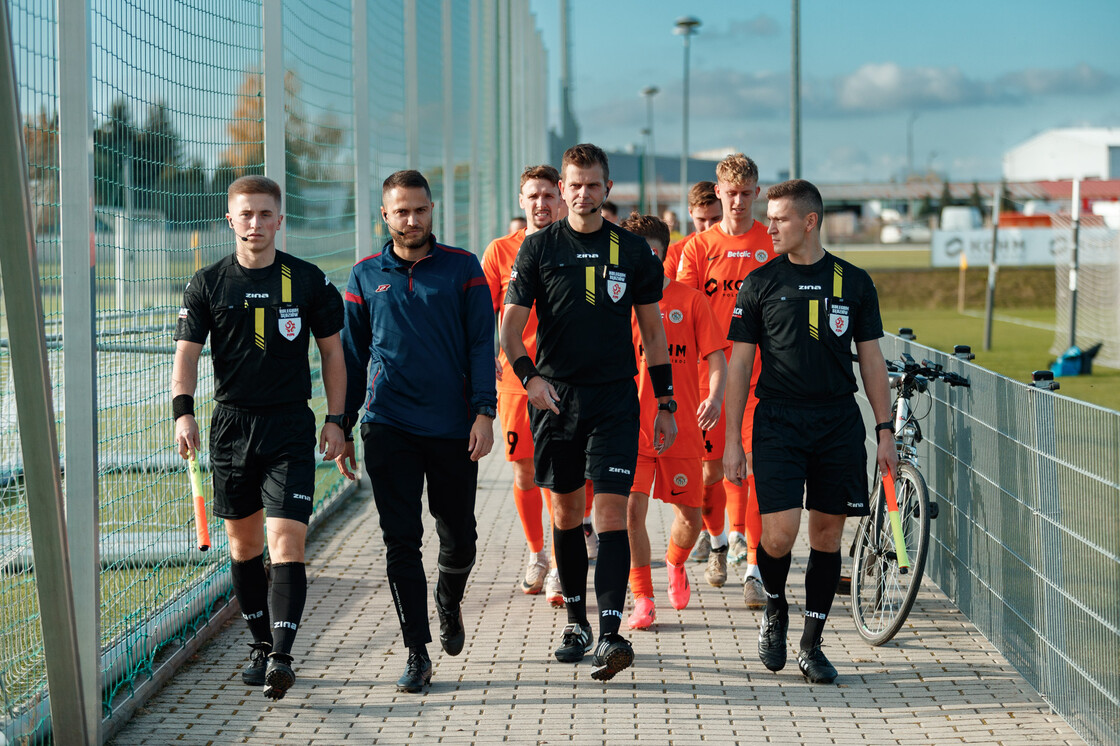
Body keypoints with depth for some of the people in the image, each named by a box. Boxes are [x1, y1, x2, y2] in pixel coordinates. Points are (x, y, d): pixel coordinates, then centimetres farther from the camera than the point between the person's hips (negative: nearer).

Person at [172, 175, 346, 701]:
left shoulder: (309, 281, 2)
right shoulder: (207, 284, 4)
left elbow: (331, 352, 8)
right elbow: (187, 352, 0)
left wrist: (336, 419, 2)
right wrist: (183, 412, -16)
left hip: (291, 426, -2)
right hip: (231, 424, 2)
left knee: (286, 541, -14)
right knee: (243, 544, 11)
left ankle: (281, 656, -19)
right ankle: (260, 645, 25)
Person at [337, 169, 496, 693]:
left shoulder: (463, 268, 3)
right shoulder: (365, 276, 8)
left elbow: (481, 345, 1)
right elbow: (351, 353, 14)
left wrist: (484, 412, -8)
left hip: (453, 429, 0)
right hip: (388, 427, 1)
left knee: (459, 539, 7)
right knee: (401, 542, -3)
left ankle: (449, 603, 40)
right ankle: (417, 655, 3)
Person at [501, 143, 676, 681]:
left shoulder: (632, 250, 5)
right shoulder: (538, 248, 4)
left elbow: (652, 331, 10)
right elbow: (511, 327, 1)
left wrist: (666, 404, 8)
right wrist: (528, 375, -17)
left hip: (616, 398, -1)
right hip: (556, 395, 1)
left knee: (612, 511, -10)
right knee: (565, 511, 9)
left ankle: (610, 633, -13)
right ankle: (576, 621, 23)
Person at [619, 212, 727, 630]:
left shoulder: (690, 301, 2)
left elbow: (716, 357, -1)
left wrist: (715, 396, -20)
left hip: (681, 427, 0)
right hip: (632, 427, 0)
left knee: (690, 516, 5)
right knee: (631, 512, -13)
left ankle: (675, 564, 39)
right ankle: (642, 601, -1)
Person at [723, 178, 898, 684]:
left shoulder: (854, 282, 7)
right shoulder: (760, 283, 4)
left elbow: (871, 361, 11)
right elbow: (739, 364, 5)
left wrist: (885, 431, 4)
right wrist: (732, 441, 0)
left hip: (839, 423, 2)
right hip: (777, 422, -1)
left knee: (827, 535, 4)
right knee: (779, 535, -13)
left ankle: (811, 646, 16)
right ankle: (775, 609, 18)